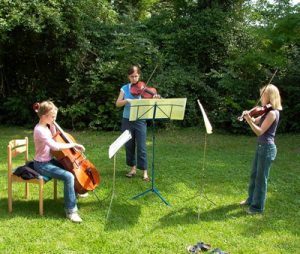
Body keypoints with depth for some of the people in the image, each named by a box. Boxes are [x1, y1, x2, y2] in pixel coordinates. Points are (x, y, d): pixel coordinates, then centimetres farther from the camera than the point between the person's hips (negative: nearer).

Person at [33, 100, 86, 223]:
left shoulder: (45, 127, 5)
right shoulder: (40, 130, -25)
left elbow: (54, 138, 18)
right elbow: (55, 146, -36)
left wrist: (53, 126, 3)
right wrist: (73, 144, -28)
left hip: (50, 160, 10)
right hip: (42, 165, -10)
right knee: (69, 176, -27)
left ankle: (75, 191, 39)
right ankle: (71, 210, -20)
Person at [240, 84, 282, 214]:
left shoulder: (272, 113, -20)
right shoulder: (267, 111, 9)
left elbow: (260, 131, -22)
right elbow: (255, 121, 17)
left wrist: (248, 120, -29)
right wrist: (248, 116, -1)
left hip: (267, 148, -9)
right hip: (261, 147, 9)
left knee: (261, 178, 1)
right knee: (254, 175, 20)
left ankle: (258, 206, 14)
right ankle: (251, 199, 35)